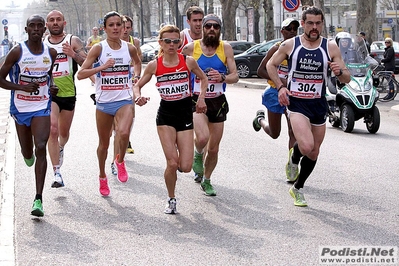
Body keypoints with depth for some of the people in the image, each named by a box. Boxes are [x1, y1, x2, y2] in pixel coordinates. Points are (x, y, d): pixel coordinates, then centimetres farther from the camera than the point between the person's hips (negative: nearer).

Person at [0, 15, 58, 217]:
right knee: (27, 153, 12)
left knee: (40, 148, -16)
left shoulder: (51, 53, 2)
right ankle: (28, 154, 55)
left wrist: (51, 86, 1)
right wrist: (23, 87, -20)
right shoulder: (17, 52, -9)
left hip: (42, 108, 1)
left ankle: (38, 199, -16)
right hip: (20, 108, -1)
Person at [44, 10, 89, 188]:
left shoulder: (73, 41, 0)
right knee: (52, 130, -19)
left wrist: (74, 54, -24)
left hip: (68, 93, 1)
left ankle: (60, 149, 54)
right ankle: (57, 173, -18)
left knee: (64, 132, 18)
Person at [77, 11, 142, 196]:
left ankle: (120, 161, 3)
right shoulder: (98, 48, -8)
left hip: (125, 100, 0)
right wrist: (102, 67, -23)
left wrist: (136, 77, 8)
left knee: (123, 133, -28)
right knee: (104, 143, 13)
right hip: (104, 102, 0)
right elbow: (80, 74, -12)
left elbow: (137, 62, 25)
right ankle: (102, 177, 37)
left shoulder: (130, 48, 0)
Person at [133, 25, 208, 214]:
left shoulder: (188, 62, -4)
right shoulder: (154, 65, -4)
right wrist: (138, 97, -14)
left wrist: (201, 97, -1)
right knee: (172, 164, -11)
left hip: (185, 114, 1)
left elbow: (203, 78, 13)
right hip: (165, 115, -1)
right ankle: (171, 200, 14)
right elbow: (137, 85, 7)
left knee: (185, 167, -6)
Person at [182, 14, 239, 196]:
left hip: (218, 102, 2)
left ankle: (206, 181, 34)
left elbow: (235, 76, -5)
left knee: (213, 148, 10)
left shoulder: (226, 48, -3)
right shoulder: (191, 48, -5)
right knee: (203, 137, -29)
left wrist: (222, 77, -25)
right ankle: (198, 155, 7)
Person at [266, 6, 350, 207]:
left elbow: (346, 79, 0)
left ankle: (298, 189, 33)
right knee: (306, 146, -24)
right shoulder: (290, 45, -4)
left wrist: (340, 72, -24)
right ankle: (294, 156, 13)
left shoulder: (331, 47, -1)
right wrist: (280, 87, -5)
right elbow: (271, 65, 10)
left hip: (319, 105, 3)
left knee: (314, 153, 11)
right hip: (296, 103, -3)